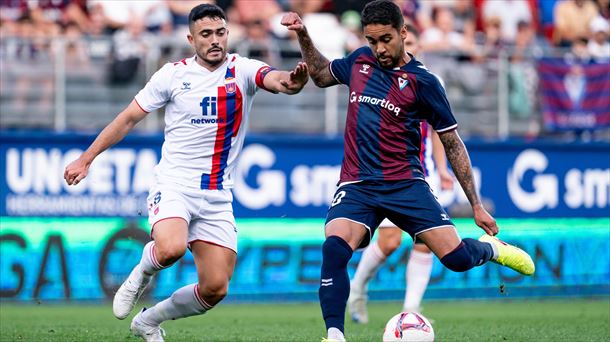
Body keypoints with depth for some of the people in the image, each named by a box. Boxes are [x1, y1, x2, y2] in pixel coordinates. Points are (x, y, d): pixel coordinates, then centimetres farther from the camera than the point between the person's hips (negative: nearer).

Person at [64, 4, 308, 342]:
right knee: (171, 248, -33)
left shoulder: (242, 70, -1)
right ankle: (141, 273, 3)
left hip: (217, 196, 2)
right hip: (174, 185, -2)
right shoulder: (174, 74, -1)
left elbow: (273, 78, -24)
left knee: (215, 289, -3)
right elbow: (128, 118, 7)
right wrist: (86, 159, 6)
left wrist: (290, 81, -48)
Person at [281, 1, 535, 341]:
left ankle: (490, 248, 25)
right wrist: (303, 36, 15)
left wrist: (477, 205, 0)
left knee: (457, 258, -12)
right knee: (334, 248, -27)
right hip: (356, 185, 2)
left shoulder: (422, 81, -4)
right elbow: (321, 74, 30)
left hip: (405, 185, -2)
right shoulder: (360, 61, 7)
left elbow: (453, 144, 2)